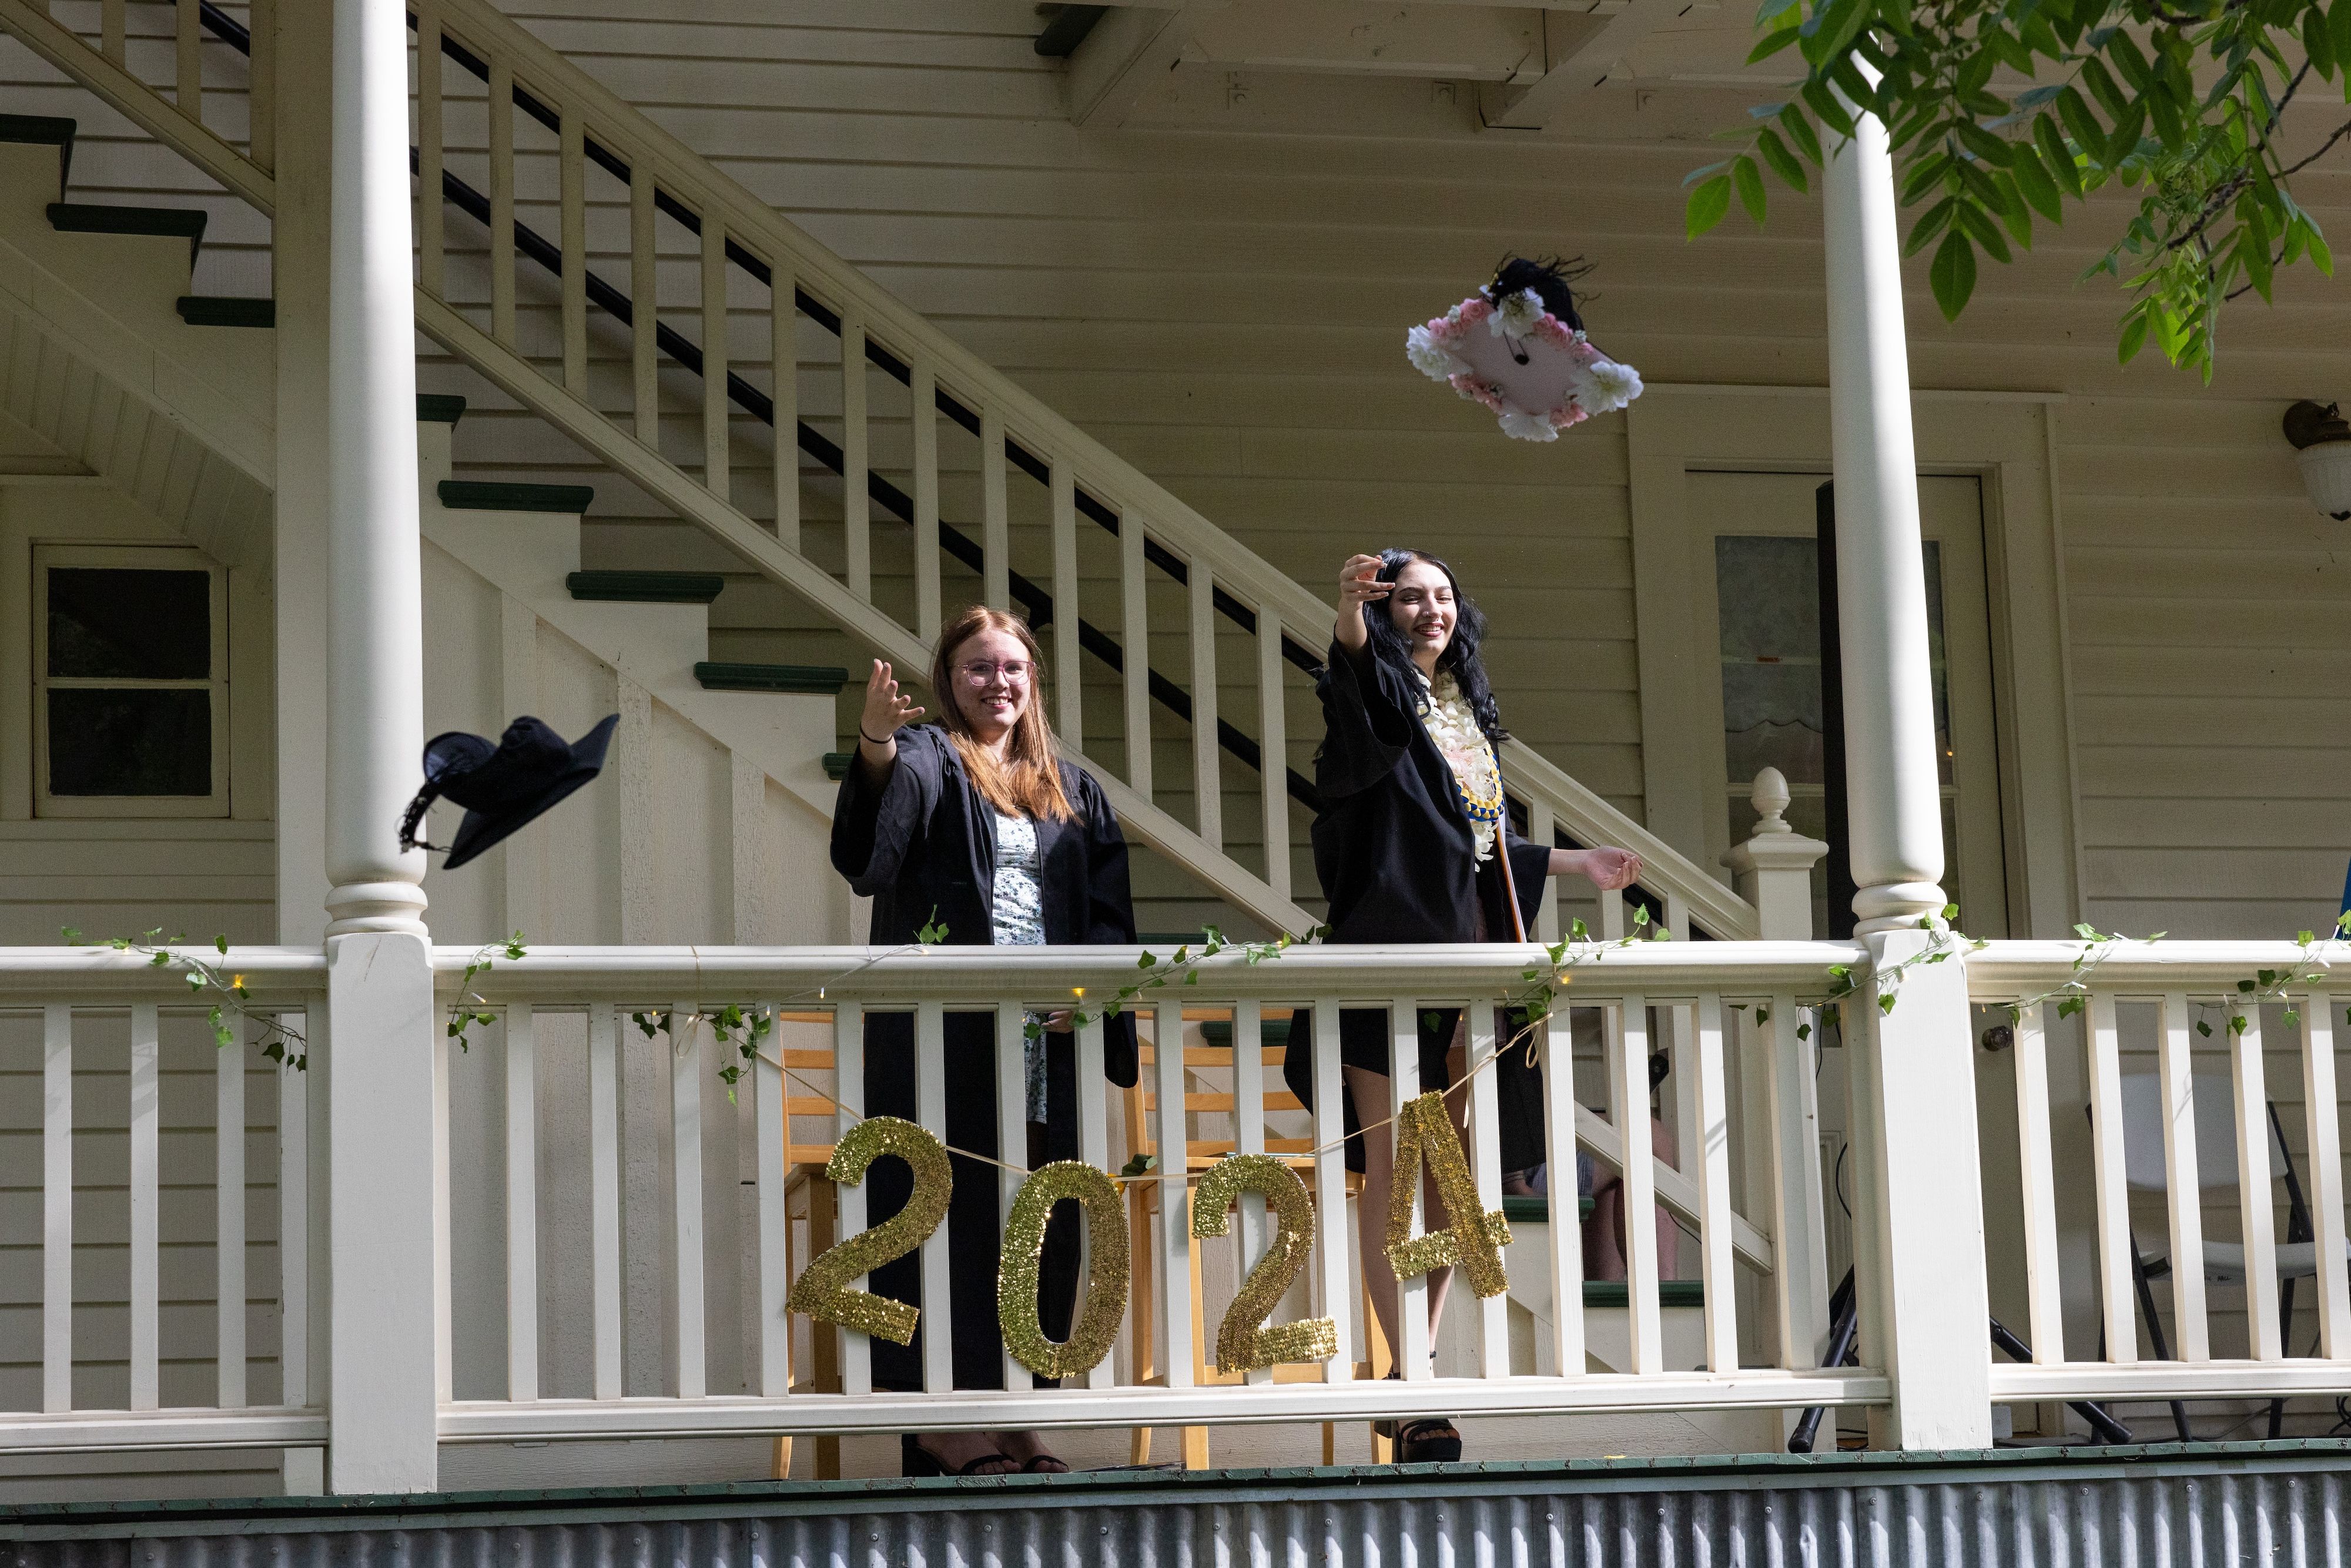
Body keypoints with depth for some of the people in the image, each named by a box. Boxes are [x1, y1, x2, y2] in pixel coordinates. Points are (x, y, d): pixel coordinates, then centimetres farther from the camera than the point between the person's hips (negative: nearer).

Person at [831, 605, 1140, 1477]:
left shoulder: (1071, 788, 20)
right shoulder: (925, 760, 2)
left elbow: (1109, 907, 15)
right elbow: (866, 852, -19)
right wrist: (875, 744, -38)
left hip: (1047, 1036, 5)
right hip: (946, 1033, -5)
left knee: (1038, 1230, 4)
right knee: (950, 1216, -7)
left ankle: (1011, 1414, 10)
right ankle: (940, 1419, -6)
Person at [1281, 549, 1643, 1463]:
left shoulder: (1468, 710, 19)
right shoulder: (1376, 694, -2)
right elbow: (1352, 669, -28)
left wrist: (1574, 863, 31)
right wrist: (1350, 610, -49)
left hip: (1466, 944, 7)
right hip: (1390, 939, -7)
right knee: (1390, 1167, -9)